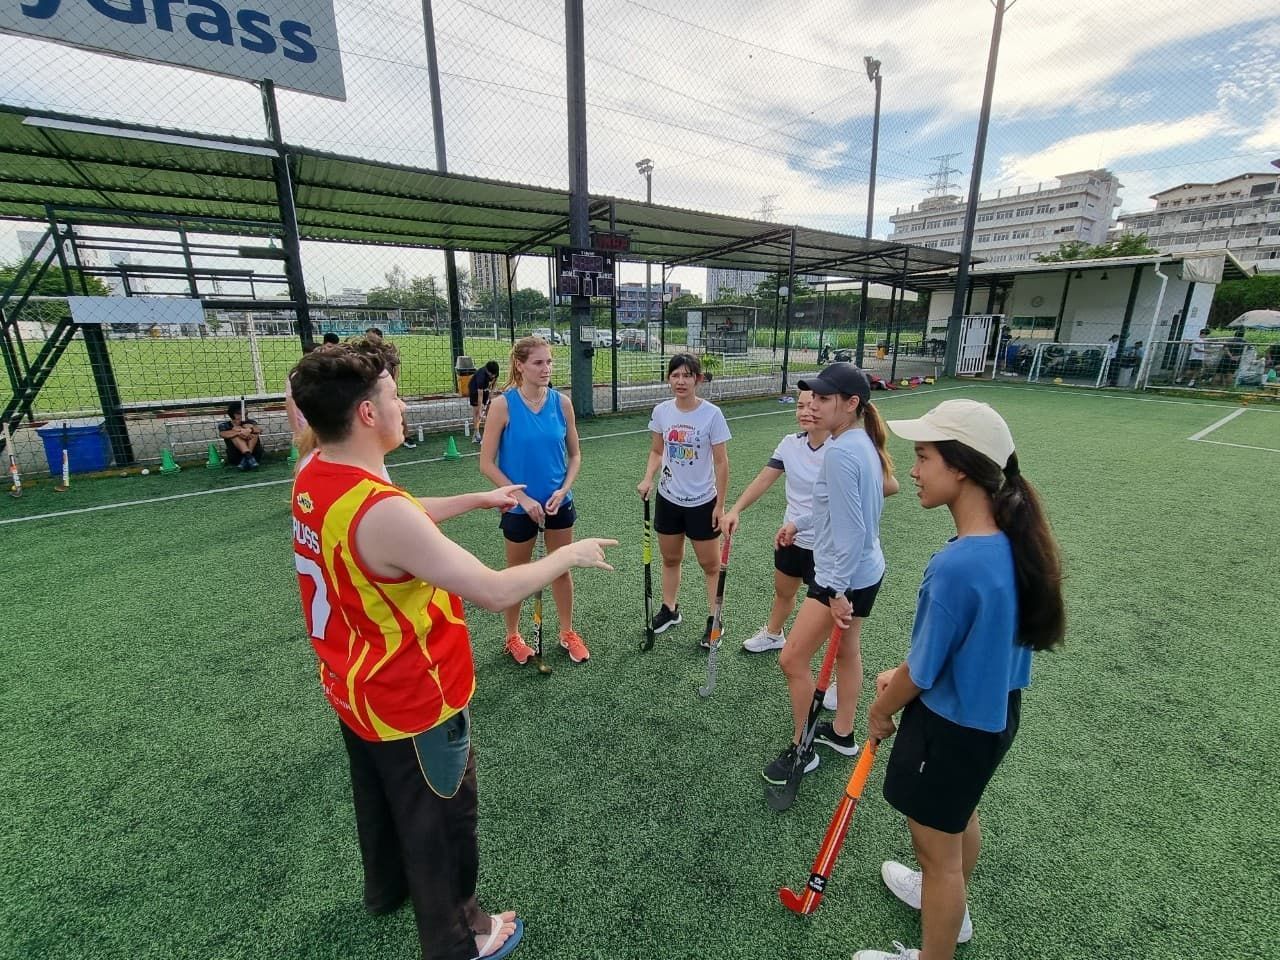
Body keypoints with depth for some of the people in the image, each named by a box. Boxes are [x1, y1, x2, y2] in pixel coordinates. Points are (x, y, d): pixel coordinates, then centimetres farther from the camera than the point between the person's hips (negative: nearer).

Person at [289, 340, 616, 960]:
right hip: (413, 706, -8)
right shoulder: (382, 513, -37)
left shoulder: (313, 477, -7)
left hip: (355, 691, 9)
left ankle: (386, 888, 61)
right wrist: (569, 555, -19)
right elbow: (495, 592, -34)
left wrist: (480, 499, 9)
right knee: (442, 826, 18)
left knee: (378, 800, 33)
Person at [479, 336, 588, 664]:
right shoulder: (503, 404, -15)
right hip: (520, 506, -3)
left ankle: (567, 633, 38)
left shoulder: (562, 402, -6)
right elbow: (487, 463, -13)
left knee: (562, 570, 16)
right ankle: (513, 637, 39)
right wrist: (523, 498, -17)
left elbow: (575, 455, 3)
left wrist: (563, 490, -12)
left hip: (558, 502, 3)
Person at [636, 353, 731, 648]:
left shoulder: (712, 414, -16)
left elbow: (721, 462, -11)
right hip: (668, 498, 4)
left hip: (702, 502, -4)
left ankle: (714, 620, 25)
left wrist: (720, 505, -10)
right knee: (670, 558, 18)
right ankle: (670, 609, 37)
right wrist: (648, 479, -10)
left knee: (710, 564, 8)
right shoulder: (661, 411, -4)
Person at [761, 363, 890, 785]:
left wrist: (838, 590, -22)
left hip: (844, 576, -10)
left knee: (792, 660, 1)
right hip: (865, 570, 10)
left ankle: (800, 750, 21)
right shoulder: (862, 442, 4)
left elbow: (850, 530, -27)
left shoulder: (840, 452, -26)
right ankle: (842, 734, 43)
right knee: (846, 651, 24)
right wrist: (800, 523, 26)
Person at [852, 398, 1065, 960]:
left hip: (951, 728, -8)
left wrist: (881, 711, -3)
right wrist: (902, 676, 6)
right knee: (961, 814, 32)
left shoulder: (956, 565, -35)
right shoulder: (1013, 541, -9)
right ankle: (950, 907, 60)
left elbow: (922, 673, -22)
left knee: (937, 849, 16)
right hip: (995, 709, 9)